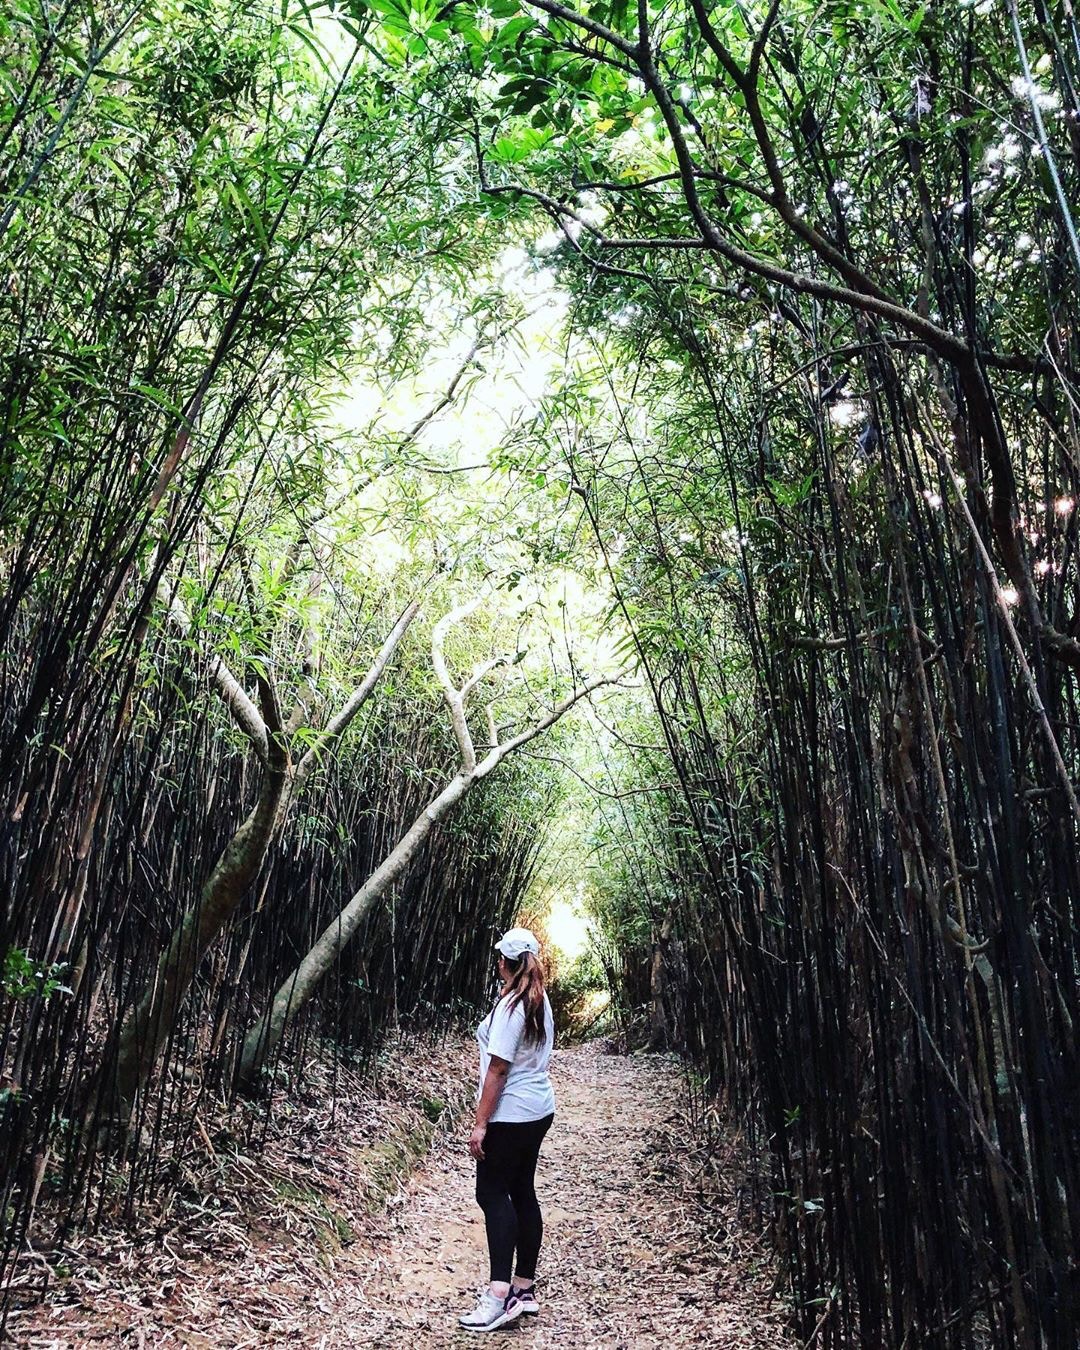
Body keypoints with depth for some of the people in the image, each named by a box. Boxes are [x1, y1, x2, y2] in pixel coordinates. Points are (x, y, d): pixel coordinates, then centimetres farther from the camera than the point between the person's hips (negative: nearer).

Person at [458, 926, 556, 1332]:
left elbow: (498, 1070, -20)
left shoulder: (510, 1006, -20)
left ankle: (500, 1295, -3)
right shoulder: (540, 1001, 5)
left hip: (510, 1115, -9)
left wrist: (480, 1123, -17)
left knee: (493, 1193, -2)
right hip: (539, 1110, 9)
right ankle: (525, 1287, 22)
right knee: (522, 1192, 14)